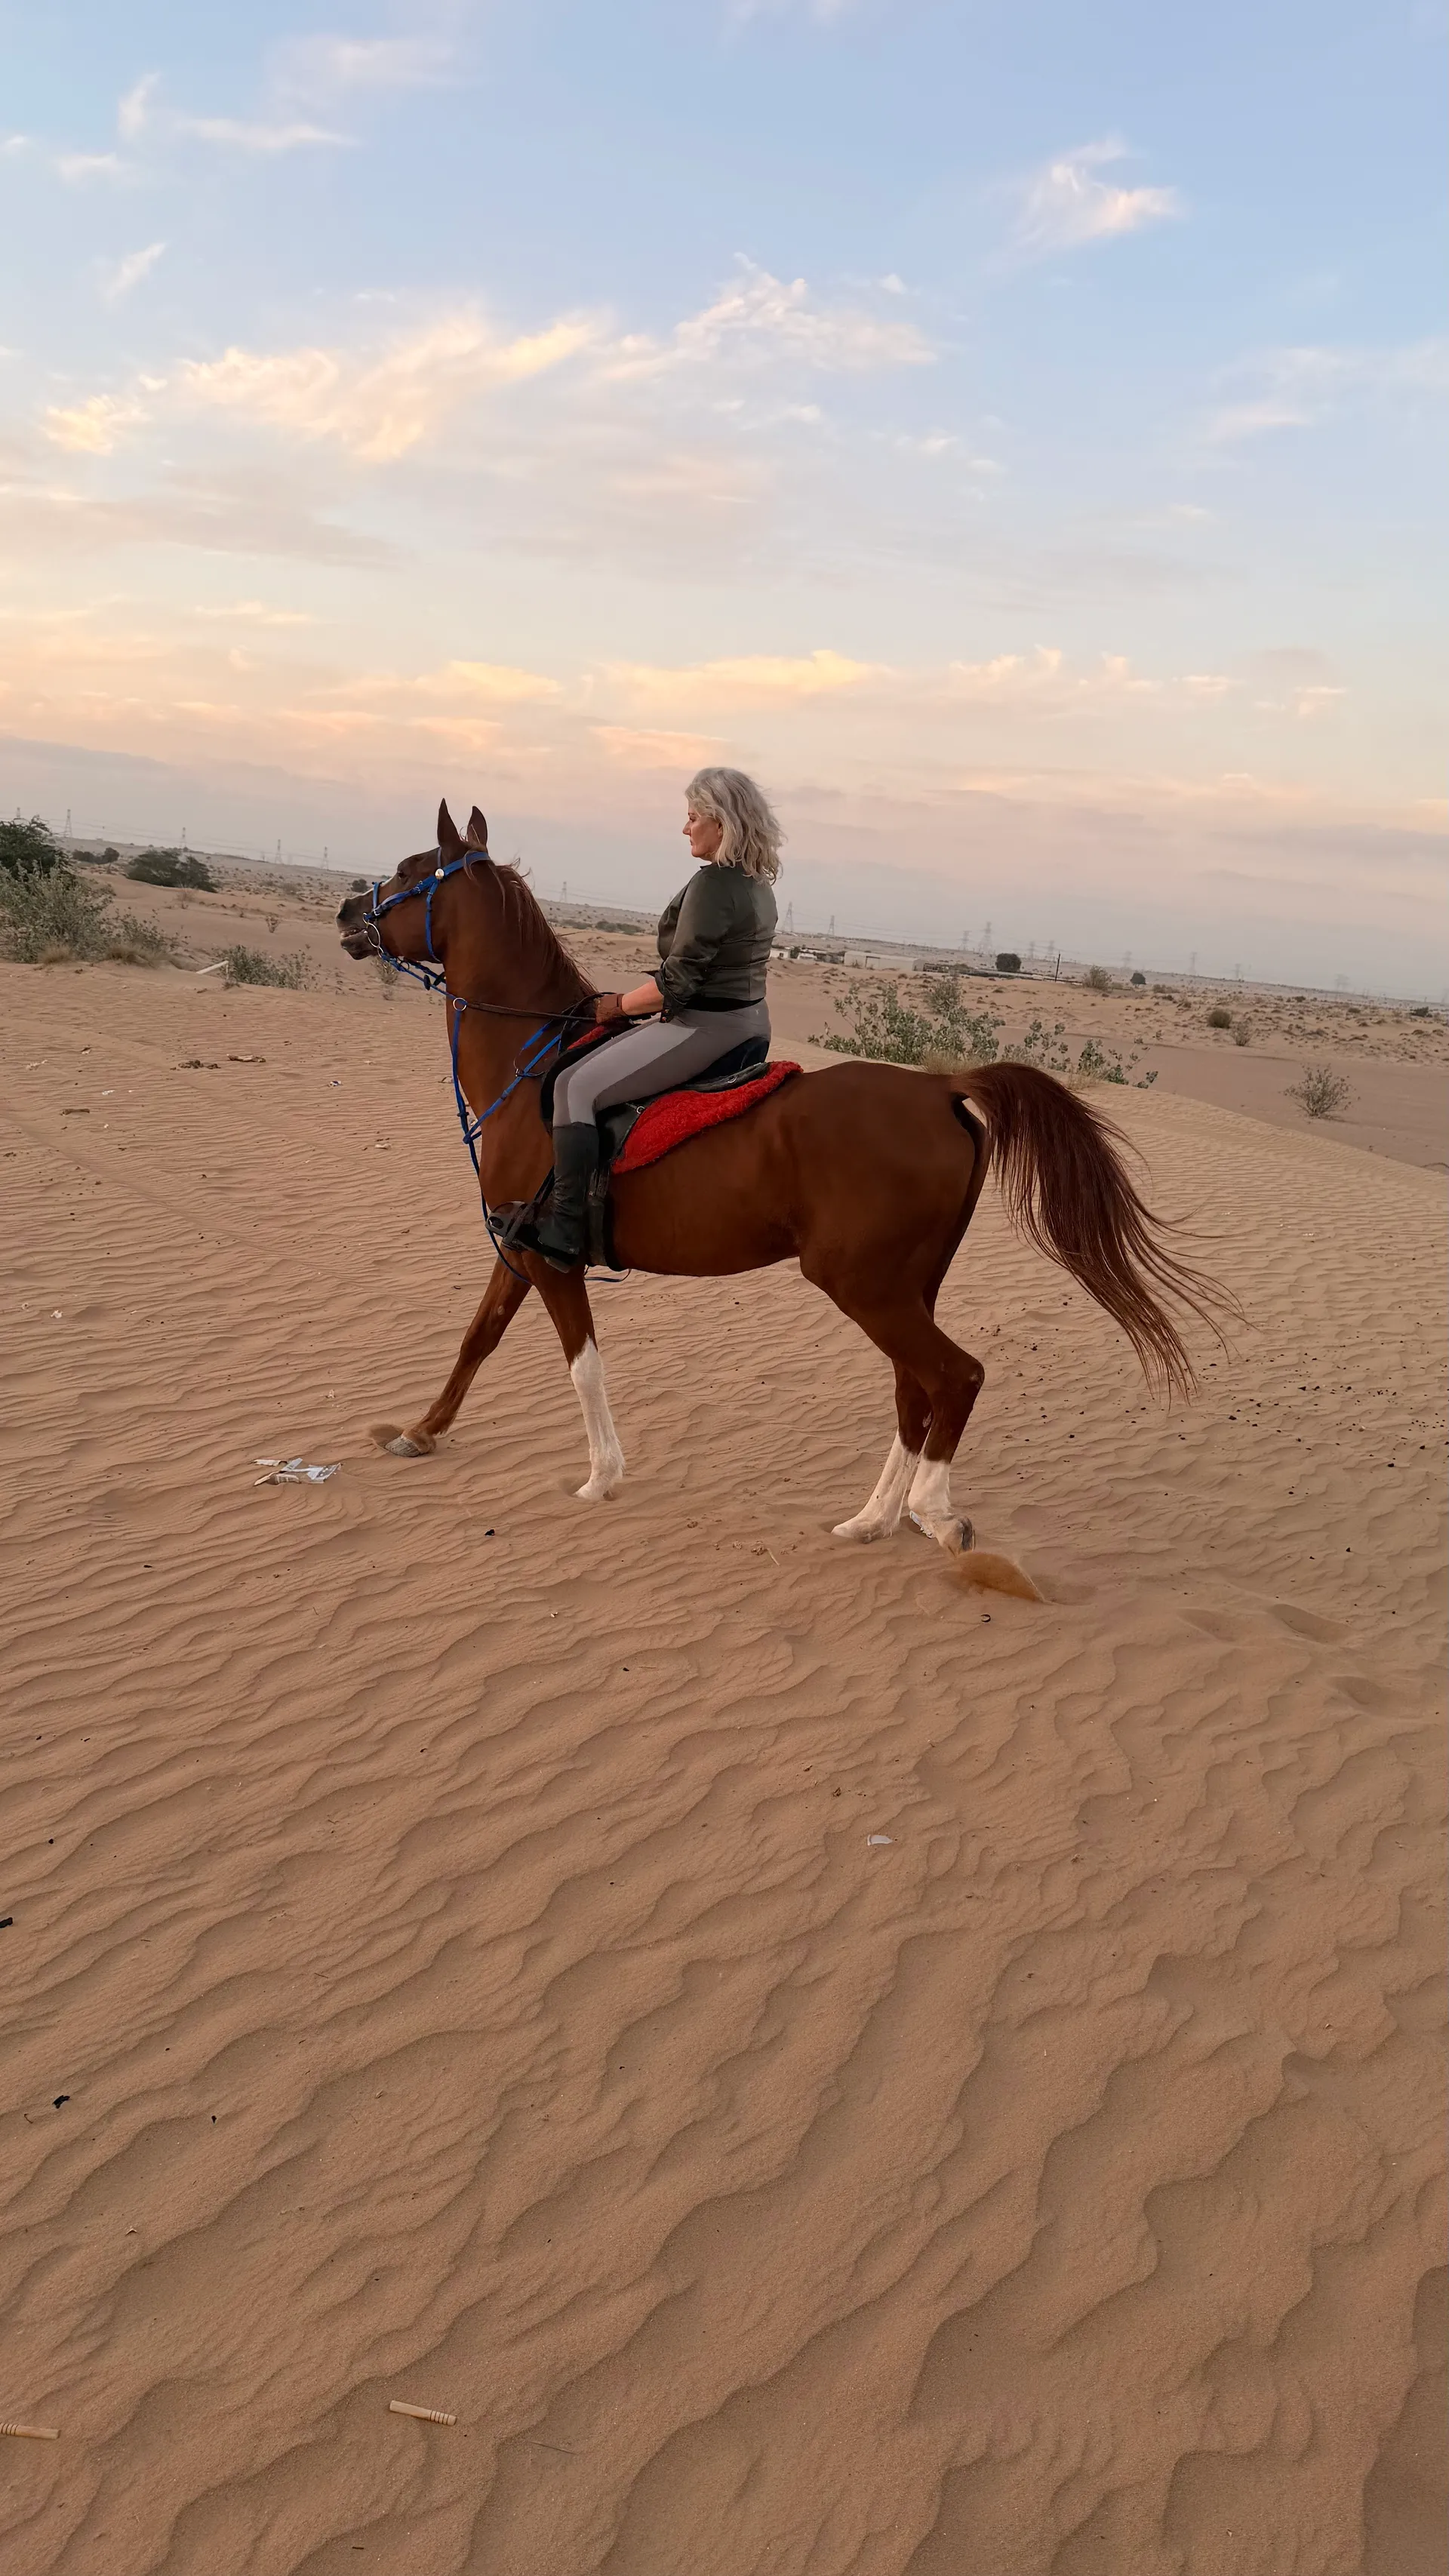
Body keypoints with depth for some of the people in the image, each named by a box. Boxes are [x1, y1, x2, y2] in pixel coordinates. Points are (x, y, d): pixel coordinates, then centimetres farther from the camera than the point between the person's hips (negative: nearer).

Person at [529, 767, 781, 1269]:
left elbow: (676, 983, -21)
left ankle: (564, 1231, -18)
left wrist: (615, 1006, -7)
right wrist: (633, 1003, 16)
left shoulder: (712, 883, -18)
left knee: (576, 1087, -14)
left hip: (705, 1029, -11)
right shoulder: (758, 884, 13)